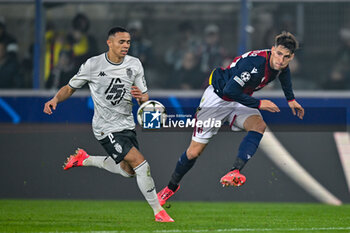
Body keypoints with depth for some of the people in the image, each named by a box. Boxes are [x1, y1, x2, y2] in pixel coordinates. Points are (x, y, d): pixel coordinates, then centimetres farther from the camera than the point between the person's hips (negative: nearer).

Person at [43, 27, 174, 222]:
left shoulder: (134, 64, 1)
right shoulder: (93, 65, -10)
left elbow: (145, 98, 5)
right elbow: (70, 88, 1)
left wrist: (141, 96, -19)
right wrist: (55, 99, -19)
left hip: (127, 124, 7)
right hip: (106, 128, -6)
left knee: (129, 170, 17)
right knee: (141, 163, -18)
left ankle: (85, 159, 37)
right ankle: (158, 212, -9)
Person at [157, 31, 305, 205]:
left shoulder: (281, 65, -10)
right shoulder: (255, 62, -35)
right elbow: (231, 90, -38)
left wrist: (291, 99, 26)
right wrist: (258, 104, -31)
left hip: (240, 100, 6)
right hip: (218, 98, -6)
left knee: (259, 125, -28)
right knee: (194, 151, 0)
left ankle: (234, 173, -38)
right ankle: (171, 187, 26)